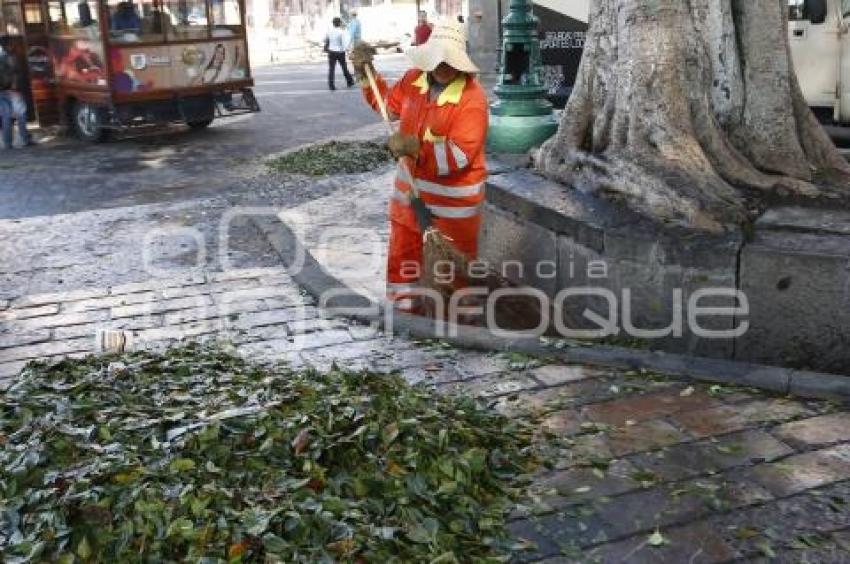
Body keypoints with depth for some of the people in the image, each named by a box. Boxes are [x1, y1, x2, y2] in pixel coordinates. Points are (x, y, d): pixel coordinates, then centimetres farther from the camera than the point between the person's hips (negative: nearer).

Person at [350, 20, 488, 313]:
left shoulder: (472, 98, -22)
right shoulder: (415, 78, -1)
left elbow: (459, 156, -28)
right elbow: (390, 103, 19)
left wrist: (416, 148, -38)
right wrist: (367, 74, 7)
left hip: (452, 198, -7)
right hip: (411, 187, 7)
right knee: (402, 253, 18)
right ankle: (404, 311, 35)